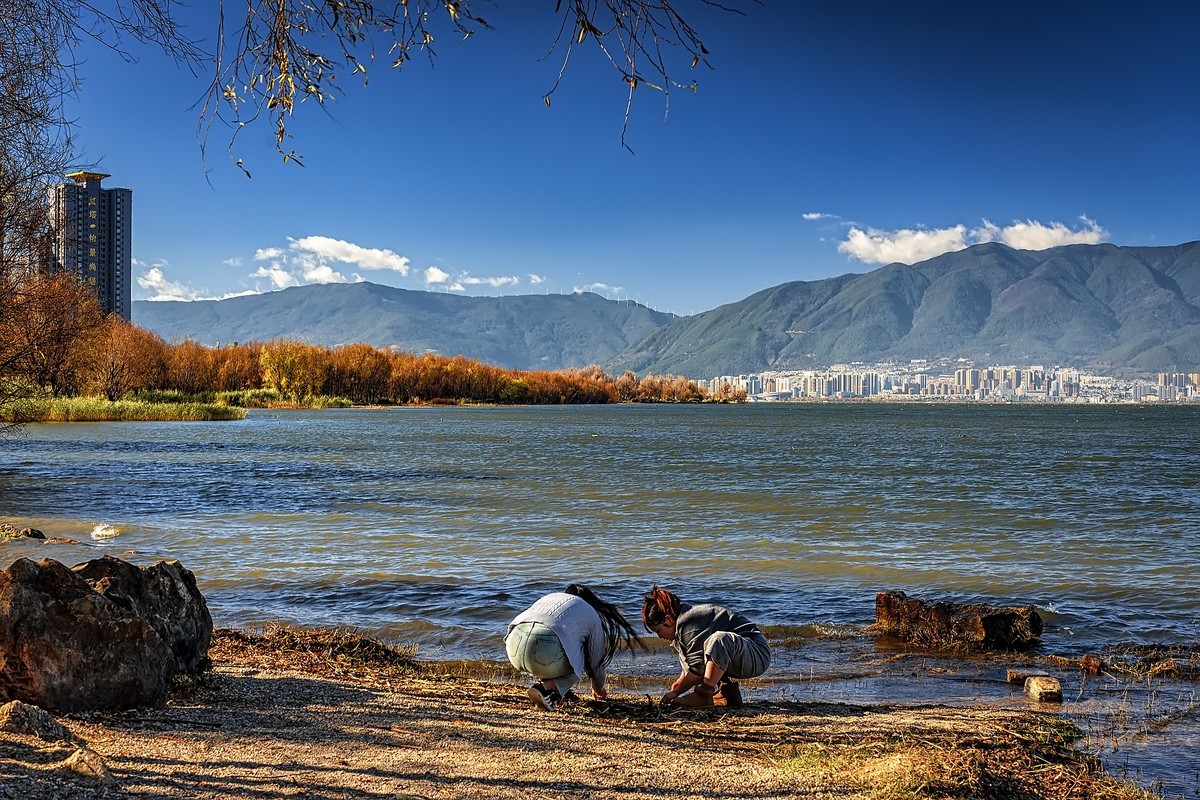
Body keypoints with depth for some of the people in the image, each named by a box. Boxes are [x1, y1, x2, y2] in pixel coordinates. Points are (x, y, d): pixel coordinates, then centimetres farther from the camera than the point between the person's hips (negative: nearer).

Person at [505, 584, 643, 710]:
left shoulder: (550, 597, 38)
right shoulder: (592, 616, 24)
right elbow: (597, 661, 30)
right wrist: (598, 689, 51)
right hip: (547, 650, -7)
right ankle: (546, 688, -1)